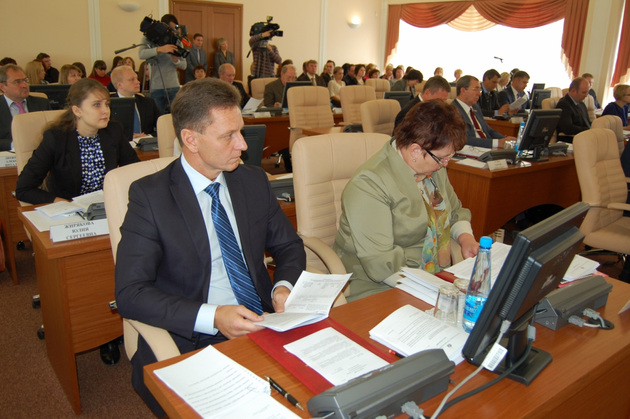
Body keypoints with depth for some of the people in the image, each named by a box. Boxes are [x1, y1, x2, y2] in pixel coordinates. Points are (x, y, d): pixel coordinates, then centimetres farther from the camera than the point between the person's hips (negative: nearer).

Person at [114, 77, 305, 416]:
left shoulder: (254, 181, 7)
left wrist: (283, 286, -6)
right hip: (190, 344, -4)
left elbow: (288, 245, 16)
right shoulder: (149, 195, -7)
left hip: (267, 325, 5)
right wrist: (212, 317, -23)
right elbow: (130, 293, -11)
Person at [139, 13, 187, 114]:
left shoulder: (176, 41, 12)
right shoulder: (149, 39, 3)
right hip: (157, 87, -2)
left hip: (174, 87, 3)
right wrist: (160, 49, -32)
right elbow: (141, 54, -18)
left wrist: (176, 61, -13)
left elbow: (184, 66, 10)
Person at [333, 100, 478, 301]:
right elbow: (380, 265, -25)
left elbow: (455, 211, 24)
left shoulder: (434, 168, 8)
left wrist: (465, 237, 2)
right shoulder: (368, 185, -21)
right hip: (379, 291, -8)